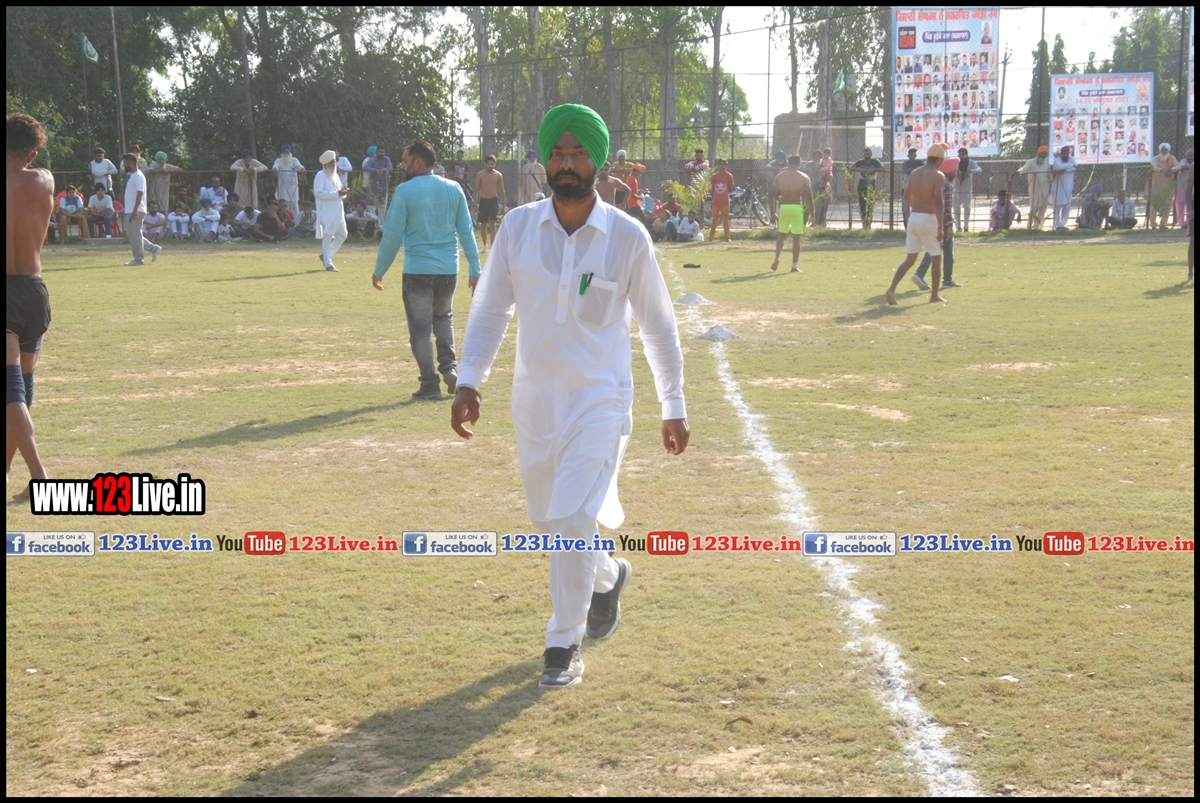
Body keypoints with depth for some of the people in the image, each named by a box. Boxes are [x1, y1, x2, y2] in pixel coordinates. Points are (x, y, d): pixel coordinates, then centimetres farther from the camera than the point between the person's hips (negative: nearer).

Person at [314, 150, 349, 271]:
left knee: (342, 235, 8)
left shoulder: (335, 175, 17)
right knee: (327, 237, -6)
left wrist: (343, 192, -2)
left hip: (338, 211, 8)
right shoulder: (320, 175, -8)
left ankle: (326, 255, 23)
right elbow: (318, 193, -18)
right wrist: (336, 194, -22)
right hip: (326, 212, -8)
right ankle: (328, 264, -3)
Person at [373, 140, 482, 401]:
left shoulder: (405, 191, -8)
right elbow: (466, 232, 5)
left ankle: (430, 385, 5)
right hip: (448, 270, 4)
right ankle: (449, 365, 4)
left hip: (417, 271, -4)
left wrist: (379, 270, 3)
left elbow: (392, 235, -7)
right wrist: (475, 270, 8)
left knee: (420, 328, 5)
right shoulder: (453, 189, 4)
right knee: (443, 318, 24)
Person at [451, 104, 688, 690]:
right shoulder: (517, 228, -1)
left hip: (600, 399, -4)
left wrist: (674, 408, 6)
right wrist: (469, 381, -5)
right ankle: (606, 575, 47)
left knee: (572, 520, -15)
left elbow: (657, 326, 2)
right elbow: (490, 309, 6)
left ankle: (564, 646, 1)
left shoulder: (628, 237, -7)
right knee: (548, 519, 16)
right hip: (533, 399, 4)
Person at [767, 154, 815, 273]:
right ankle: (794, 266, 6)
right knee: (796, 237, 5)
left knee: (781, 234, 18)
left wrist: (772, 213, 13)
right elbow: (809, 198, -3)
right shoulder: (804, 178, 1)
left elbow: (771, 196, 5)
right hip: (797, 207, -2)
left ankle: (777, 257, -4)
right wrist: (812, 214, 6)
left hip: (783, 207, 2)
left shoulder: (779, 176, 7)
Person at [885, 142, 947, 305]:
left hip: (913, 218, 6)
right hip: (928, 219, -6)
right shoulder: (938, 176, -12)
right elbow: (939, 202, -20)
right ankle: (934, 295, 16)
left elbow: (907, 195, 24)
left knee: (909, 259, 8)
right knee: (936, 258, 11)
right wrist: (940, 227, -23)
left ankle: (892, 289, -10)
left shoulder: (914, 174, 9)